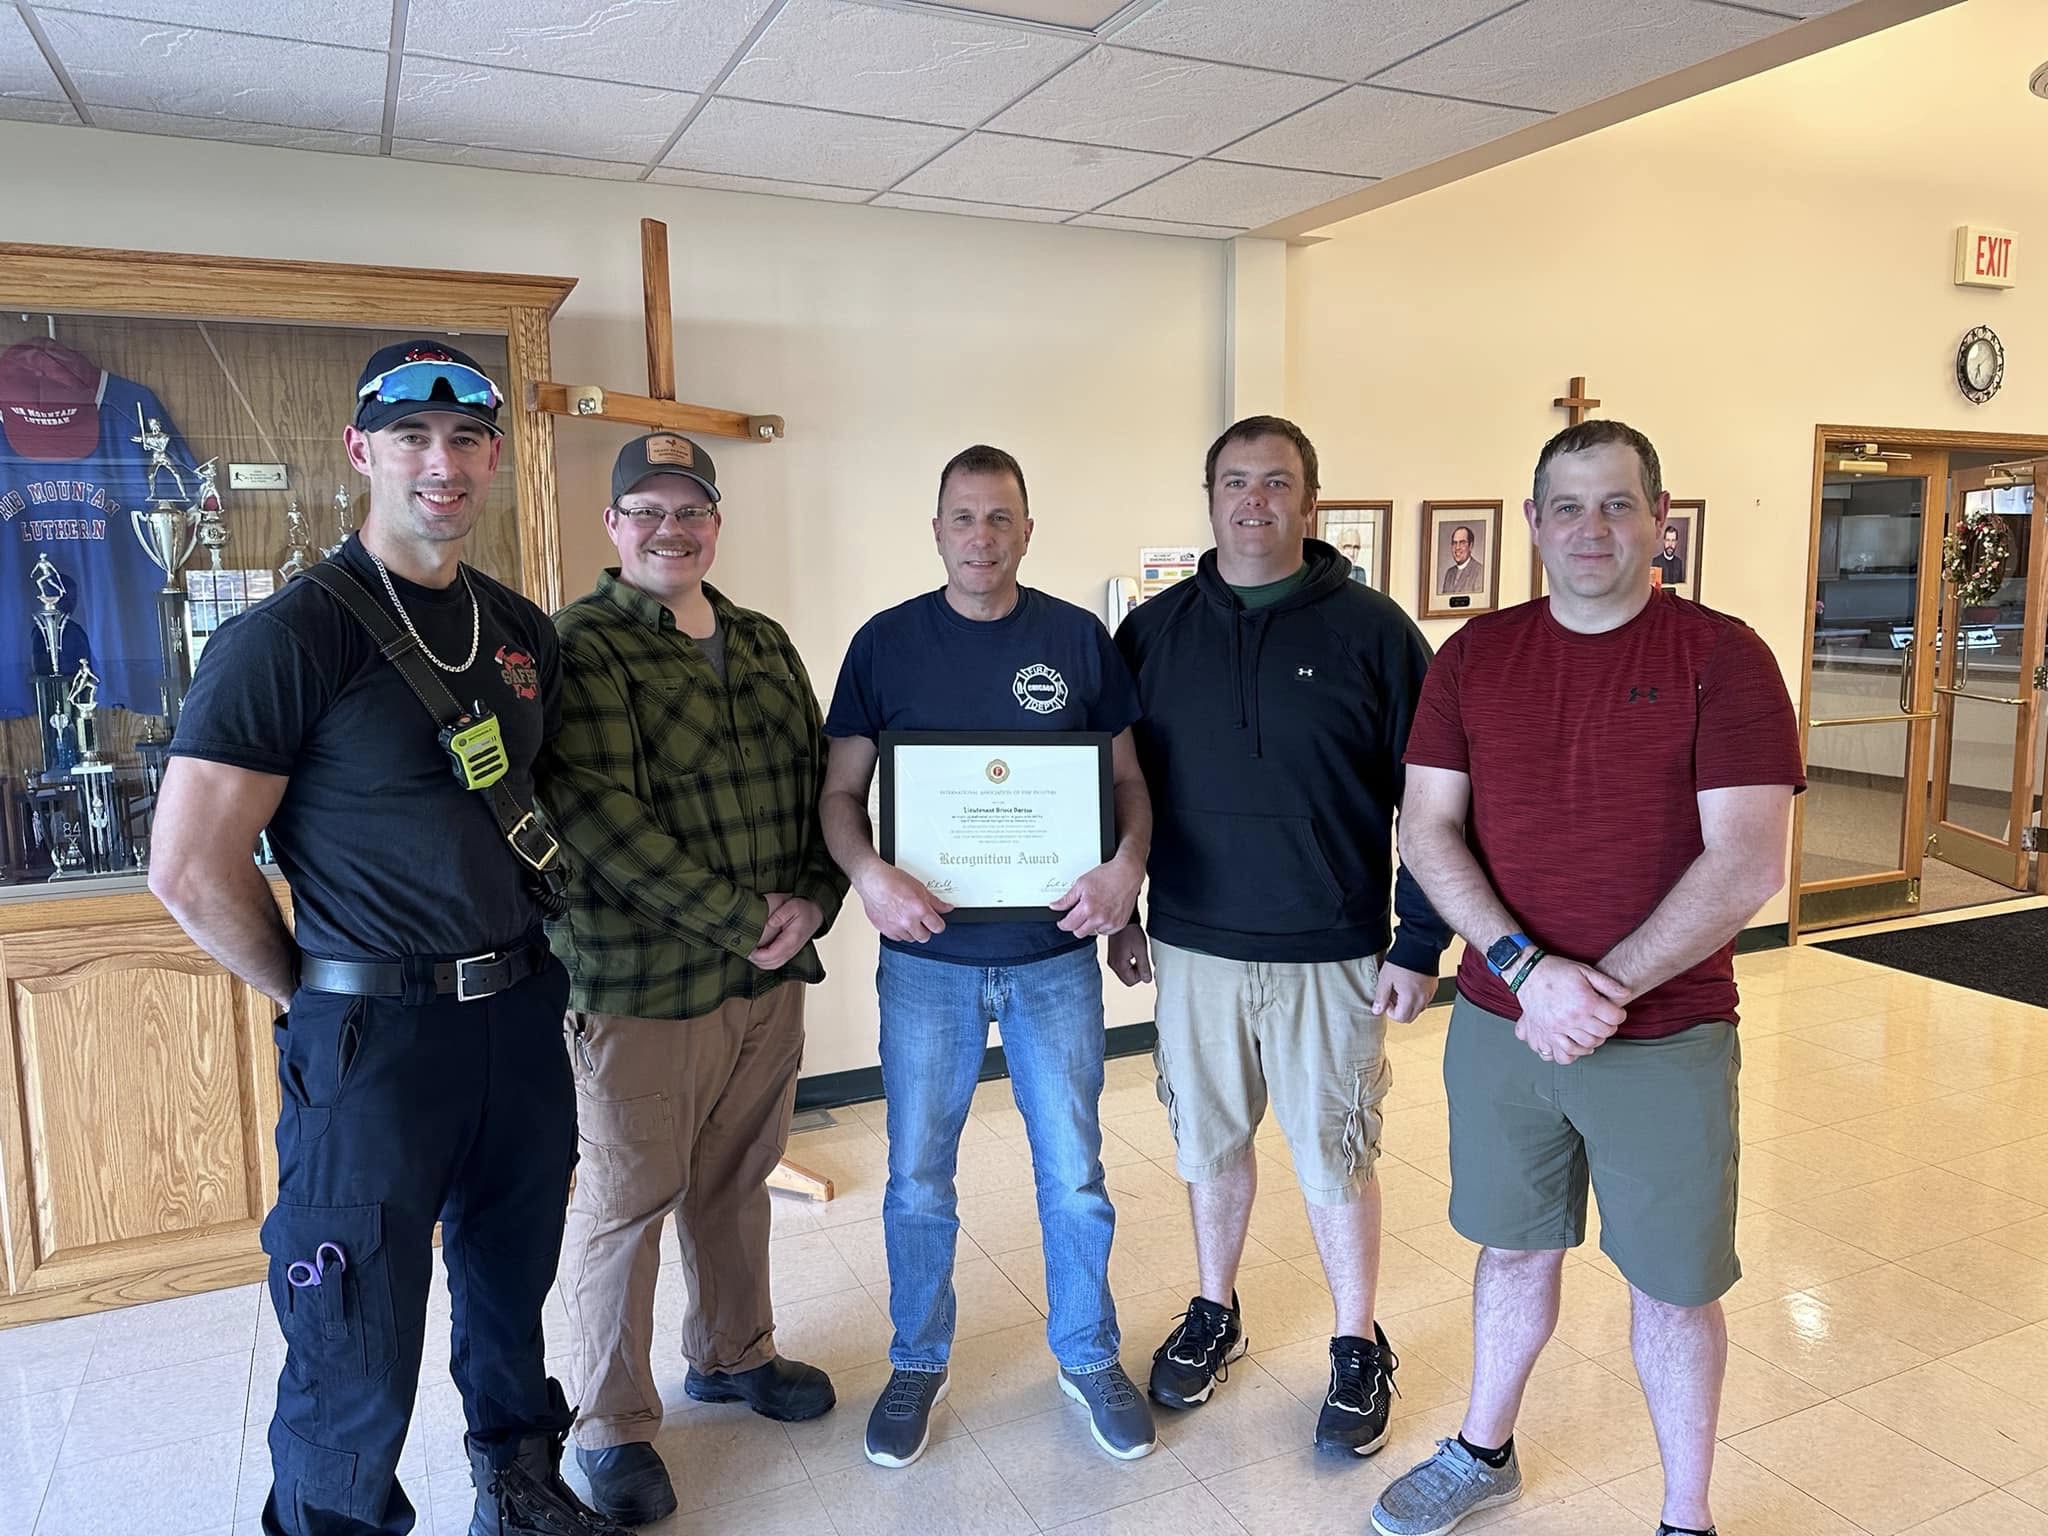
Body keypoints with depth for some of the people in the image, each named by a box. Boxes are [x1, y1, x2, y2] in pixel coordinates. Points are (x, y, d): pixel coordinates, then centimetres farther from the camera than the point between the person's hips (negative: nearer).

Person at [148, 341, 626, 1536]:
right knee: (361, 1350, 8)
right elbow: (192, 869, -15)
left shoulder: (525, 631, 6)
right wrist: (316, 998, -5)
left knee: (512, 1281, 23)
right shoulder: (292, 635, -14)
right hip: (373, 1033, -6)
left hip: (523, 1012, 6)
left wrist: (534, 962, 9)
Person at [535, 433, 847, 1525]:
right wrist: (741, 918, -19)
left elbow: (820, 779, 12)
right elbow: (601, 819, -20)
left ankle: (731, 1353, 42)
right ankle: (613, 1425, 25)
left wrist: (812, 901, -5)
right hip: (642, 982, -6)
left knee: (738, 1178, 21)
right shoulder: (582, 647, -10)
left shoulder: (765, 645, 12)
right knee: (626, 1202, 7)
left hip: (771, 974, 7)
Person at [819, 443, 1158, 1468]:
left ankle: (1089, 1357, 33)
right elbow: (840, 791, 2)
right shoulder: (887, 642, -1)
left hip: (1055, 955, 0)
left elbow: (1128, 776, 5)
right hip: (927, 958, 0)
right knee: (917, 1180, 11)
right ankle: (917, 1364, 34)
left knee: (1074, 1174, 11)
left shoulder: (1079, 638, 0)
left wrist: (1127, 862, -14)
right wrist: (869, 873, -18)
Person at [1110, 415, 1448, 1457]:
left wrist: (1421, 945, -7)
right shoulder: (1152, 632, 3)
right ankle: (1214, 1315, 38)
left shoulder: (1372, 631, -6)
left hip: (1331, 957, -2)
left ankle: (1359, 1347, 30)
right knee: (1209, 1144, 16)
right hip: (1193, 949, 3)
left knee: (1334, 1159, 9)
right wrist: (1122, 917, 9)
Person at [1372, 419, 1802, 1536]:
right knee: (1515, 1246, 20)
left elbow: (1747, 865, -15)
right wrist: (1529, 968, -15)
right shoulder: (1474, 656, 1)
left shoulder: (1722, 657, -9)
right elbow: (1426, 829, -3)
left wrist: (1603, 989, -18)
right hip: (1499, 1024, 3)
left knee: (1671, 1286, 11)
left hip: (1666, 1042, -2)